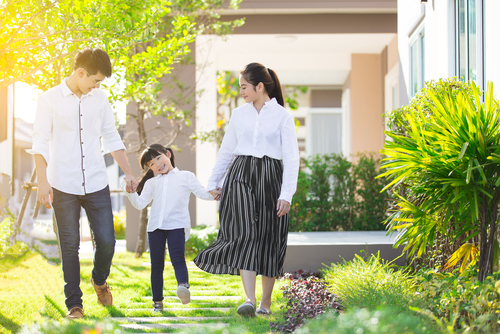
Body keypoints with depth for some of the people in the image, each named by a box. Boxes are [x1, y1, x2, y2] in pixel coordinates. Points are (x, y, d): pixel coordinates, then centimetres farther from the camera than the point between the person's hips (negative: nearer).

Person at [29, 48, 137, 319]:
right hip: (63, 186, -3)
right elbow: (40, 142, -3)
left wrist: (128, 172, 12)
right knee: (70, 245, 1)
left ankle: (100, 280, 31)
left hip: (96, 183, 3)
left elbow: (111, 137, 16)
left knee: (106, 240, 0)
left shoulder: (99, 98, 9)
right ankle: (74, 304, 12)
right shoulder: (49, 100, -2)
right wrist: (42, 180, -11)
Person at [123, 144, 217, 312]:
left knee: (177, 257, -24)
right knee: (157, 265, 5)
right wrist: (131, 192, -4)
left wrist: (214, 194, -11)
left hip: (177, 224, -3)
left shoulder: (186, 176, 14)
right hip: (155, 226, 3)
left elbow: (203, 193, 9)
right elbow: (140, 203, 13)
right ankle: (157, 301, 12)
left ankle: (183, 285, -44)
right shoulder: (151, 183, 21)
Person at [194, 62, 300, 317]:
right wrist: (213, 182, 24)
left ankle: (266, 302, 17)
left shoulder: (283, 116, 1)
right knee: (244, 234, -16)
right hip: (241, 175, 2)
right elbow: (226, 151, 22)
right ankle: (249, 299, -25)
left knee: (268, 238, 2)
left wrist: (286, 194, -10)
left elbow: (291, 157, -3)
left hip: (270, 178, -2)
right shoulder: (239, 114, 12)